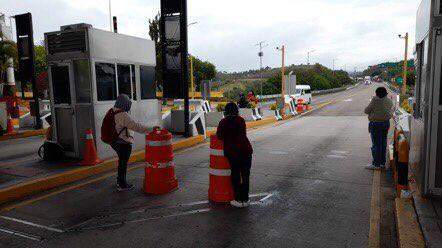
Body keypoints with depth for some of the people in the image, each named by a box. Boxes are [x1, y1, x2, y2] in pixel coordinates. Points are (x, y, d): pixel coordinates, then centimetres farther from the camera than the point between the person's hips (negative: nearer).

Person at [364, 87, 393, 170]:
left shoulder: (375, 100, -16)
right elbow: (391, 112, 17)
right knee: (383, 143, 14)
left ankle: (376, 164, 3)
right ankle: (383, 163, 23)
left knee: (376, 144, -1)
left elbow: (367, 111, -11)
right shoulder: (389, 101, 5)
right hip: (386, 123, 7)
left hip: (376, 124, -7)